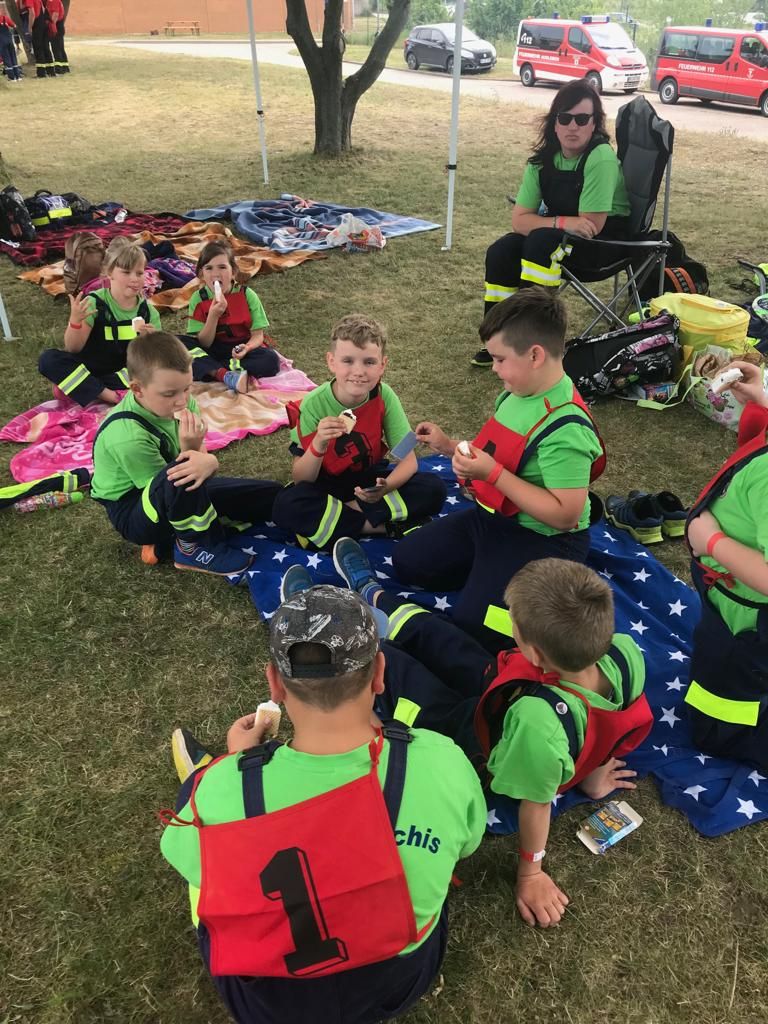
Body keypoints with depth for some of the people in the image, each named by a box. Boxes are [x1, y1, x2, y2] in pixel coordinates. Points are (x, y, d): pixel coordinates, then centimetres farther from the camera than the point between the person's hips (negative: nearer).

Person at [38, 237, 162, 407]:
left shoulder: (148, 311, -5)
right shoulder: (94, 303, -12)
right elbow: (73, 349, -16)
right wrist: (75, 321, -35)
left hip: (125, 375, 2)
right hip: (90, 370, -1)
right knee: (48, 359, -24)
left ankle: (80, 388, -22)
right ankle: (110, 396, -31)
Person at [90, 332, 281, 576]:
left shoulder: (180, 400, -12)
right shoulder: (128, 437, -31)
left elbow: (202, 456, -11)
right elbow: (172, 480, -22)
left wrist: (208, 461, -35)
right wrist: (188, 448, -37)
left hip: (179, 497, 8)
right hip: (131, 512, -8)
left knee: (270, 495, 2)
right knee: (180, 476, -43)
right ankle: (198, 548, -14)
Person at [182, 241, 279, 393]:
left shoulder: (247, 295, -9)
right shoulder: (198, 299, -7)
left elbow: (258, 335, -9)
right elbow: (203, 344, -10)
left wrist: (247, 347, -33)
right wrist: (213, 315, -26)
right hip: (212, 350, 1)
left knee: (271, 360, -31)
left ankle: (211, 370, -25)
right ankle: (227, 376, -36)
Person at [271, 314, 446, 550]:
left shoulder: (384, 397, -16)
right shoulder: (314, 404, -22)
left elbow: (408, 460, -14)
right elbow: (300, 480, -20)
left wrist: (386, 486, -36)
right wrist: (318, 444, -41)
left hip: (370, 480, 2)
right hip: (326, 483, -2)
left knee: (434, 489, -21)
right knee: (287, 506, -33)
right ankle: (386, 526, -21)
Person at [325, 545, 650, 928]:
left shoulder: (538, 720, -48)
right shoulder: (626, 651, -29)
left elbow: (535, 802, -31)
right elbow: (601, 726, -10)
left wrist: (530, 872, -12)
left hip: (463, 736, -6)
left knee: (383, 657, 12)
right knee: (424, 628, 22)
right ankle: (370, 594, 55)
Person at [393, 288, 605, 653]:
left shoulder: (565, 429, -28)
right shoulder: (516, 391, -1)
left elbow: (565, 515, -30)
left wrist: (493, 474, -30)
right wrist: (450, 446, 3)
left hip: (543, 540, -9)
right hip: (492, 515, 9)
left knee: (472, 622, -21)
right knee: (406, 561, 10)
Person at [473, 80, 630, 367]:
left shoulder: (601, 158, -23)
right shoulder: (543, 159, -6)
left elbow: (592, 224, -24)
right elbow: (519, 220, -11)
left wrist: (553, 223, -13)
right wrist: (563, 222, -26)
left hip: (608, 236, -6)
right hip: (560, 236, 6)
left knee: (541, 242, -31)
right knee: (501, 252, -15)